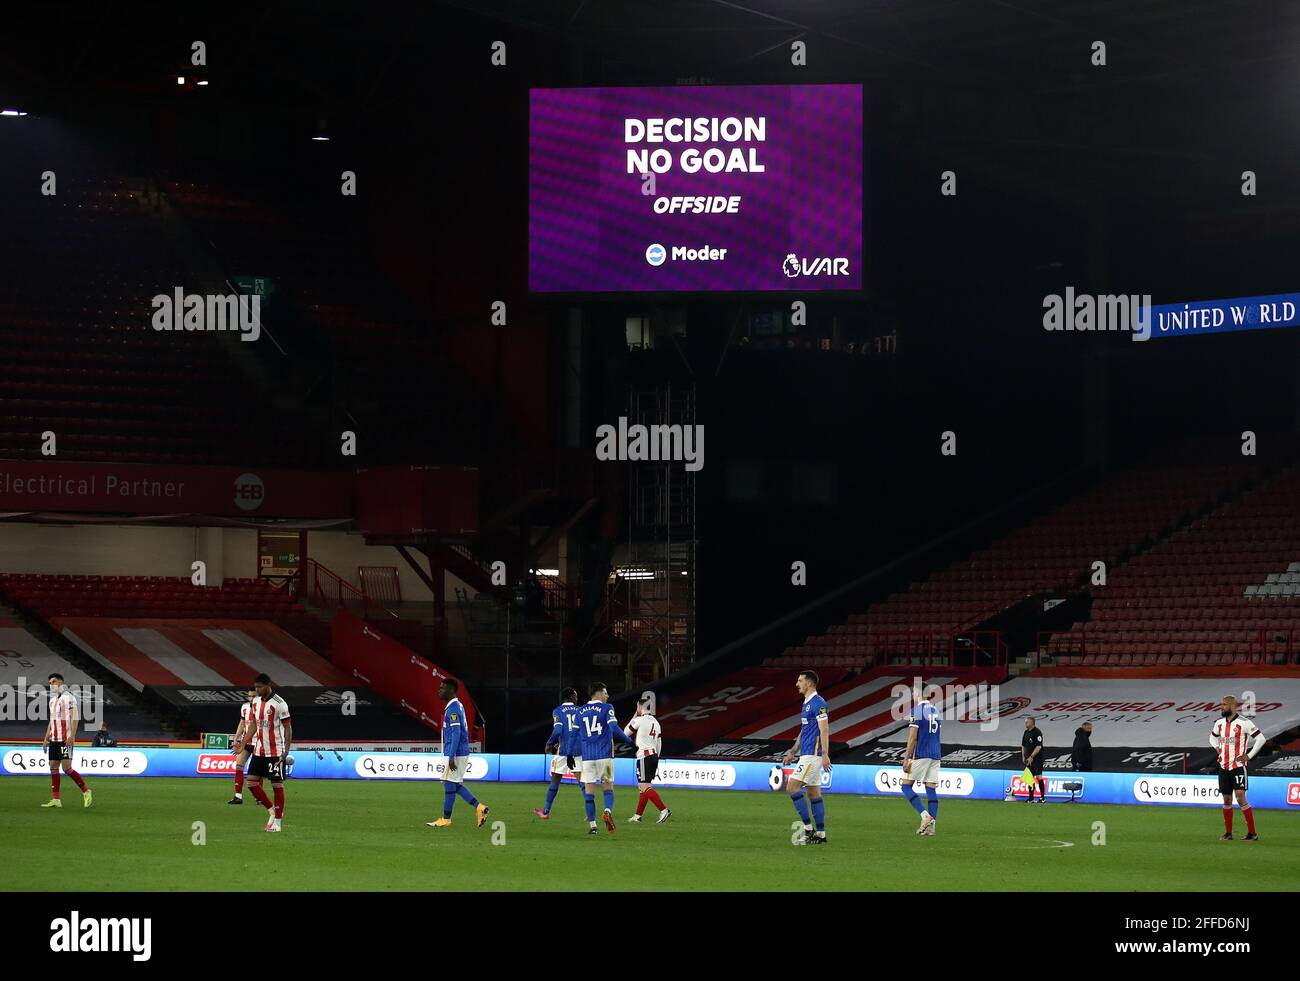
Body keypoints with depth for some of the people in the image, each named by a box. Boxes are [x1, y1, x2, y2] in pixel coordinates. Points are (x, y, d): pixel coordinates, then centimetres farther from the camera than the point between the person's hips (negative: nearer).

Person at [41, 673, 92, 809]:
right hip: (54, 740, 8)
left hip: (65, 740, -8)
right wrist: (46, 739, 19)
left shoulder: (68, 697, -7)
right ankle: (55, 800, 5)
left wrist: (72, 737, -20)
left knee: (66, 767, -13)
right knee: (53, 768, 4)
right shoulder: (53, 700, 18)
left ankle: (86, 791, 0)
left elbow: (75, 718, -12)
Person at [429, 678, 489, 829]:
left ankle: (445, 819, 2)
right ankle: (479, 807, 9)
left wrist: (451, 757, -23)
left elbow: (456, 733, -22)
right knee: (455, 785, 13)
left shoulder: (453, 709, -15)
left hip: (456, 754, -10)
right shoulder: (458, 706, 16)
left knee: (450, 784, -3)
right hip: (462, 753, 10)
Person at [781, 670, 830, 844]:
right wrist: (792, 753, 25)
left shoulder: (818, 703, -12)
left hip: (813, 755, -10)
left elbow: (824, 729, -18)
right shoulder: (807, 704, 18)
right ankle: (820, 834, 9)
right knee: (813, 793, 8)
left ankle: (807, 828, -11)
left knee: (792, 787, -13)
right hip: (807, 755, 10)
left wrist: (825, 755, -24)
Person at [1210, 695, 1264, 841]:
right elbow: (1213, 738, 29)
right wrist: (1217, 749, 12)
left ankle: (1252, 833, -9)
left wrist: (1249, 756, -8)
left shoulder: (1244, 723, -10)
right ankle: (1228, 833, 15)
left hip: (1238, 766, -6)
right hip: (1223, 767, 6)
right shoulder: (1219, 723, 9)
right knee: (1226, 799, 8)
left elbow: (1260, 739, -8)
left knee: (1240, 797, -14)